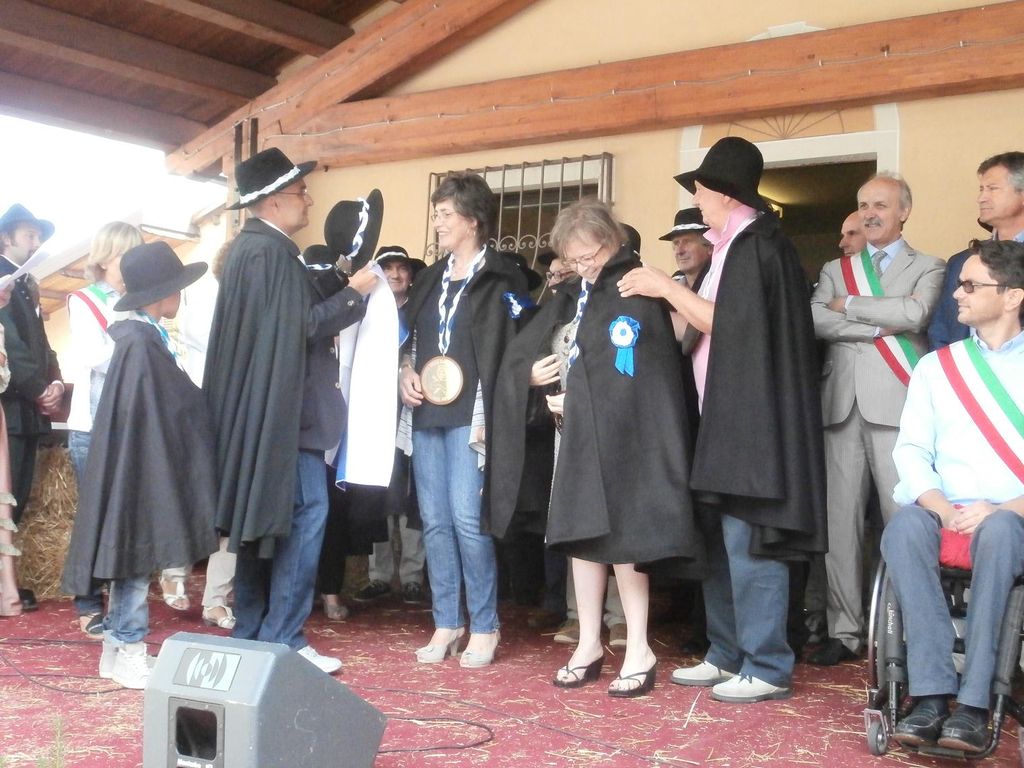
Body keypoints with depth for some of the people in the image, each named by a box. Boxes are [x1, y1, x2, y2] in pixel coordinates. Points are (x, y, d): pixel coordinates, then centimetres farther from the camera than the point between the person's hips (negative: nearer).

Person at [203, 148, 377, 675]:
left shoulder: (249, 245, 16)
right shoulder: (271, 251, -15)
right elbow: (302, 326, -20)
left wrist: (336, 293, 15)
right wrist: (353, 293, -9)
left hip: (257, 408, 11)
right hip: (283, 408, -11)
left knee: (264, 515, 12)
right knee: (305, 513, -8)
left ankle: (250, 634, 17)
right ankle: (281, 639, -6)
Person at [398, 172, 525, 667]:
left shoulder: (502, 278, -1)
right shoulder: (431, 278, 18)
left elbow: (509, 350, -6)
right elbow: (409, 336, 25)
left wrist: (488, 415, -13)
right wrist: (405, 372, 4)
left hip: (470, 415, -6)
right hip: (427, 413, 6)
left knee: (467, 519, -11)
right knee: (435, 521, 6)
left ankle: (484, 627, 2)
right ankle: (446, 624, 14)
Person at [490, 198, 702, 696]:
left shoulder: (635, 292, -8)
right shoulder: (574, 297, 16)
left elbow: (631, 369, -16)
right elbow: (523, 349, 16)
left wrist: (577, 398, -11)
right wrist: (531, 372, -5)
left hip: (620, 432, -8)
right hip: (578, 430, 8)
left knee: (619, 534, -5)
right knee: (582, 532, 9)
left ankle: (638, 651, 5)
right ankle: (589, 644, 18)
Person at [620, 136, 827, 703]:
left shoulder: (757, 245, -11)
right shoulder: (734, 245, 18)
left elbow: (729, 324, -16)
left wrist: (666, 288, -10)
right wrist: (670, 296, 10)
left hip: (749, 420, -10)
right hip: (724, 417, 10)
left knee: (747, 542, -6)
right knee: (718, 540, 12)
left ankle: (767, 668, 2)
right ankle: (727, 656, 21)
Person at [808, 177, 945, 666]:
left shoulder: (927, 268, 11)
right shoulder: (835, 270, 20)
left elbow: (915, 313, -10)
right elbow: (815, 320, 1)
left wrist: (851, 306, -1)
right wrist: (881, 327, -4)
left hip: (896, 406, -3)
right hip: (842, 405, 3)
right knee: (840, 520, 1)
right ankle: (845, 631, 8)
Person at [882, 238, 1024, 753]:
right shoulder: (935, 367, 15)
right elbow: (911, 450, 6)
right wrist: (941, 507, -13)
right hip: (943, 513, 2)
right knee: (903, 528, -32)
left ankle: (973, 703, -34)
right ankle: (931, 694, -33)